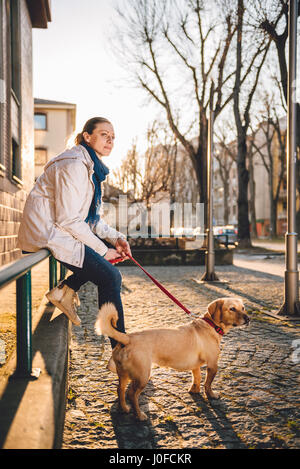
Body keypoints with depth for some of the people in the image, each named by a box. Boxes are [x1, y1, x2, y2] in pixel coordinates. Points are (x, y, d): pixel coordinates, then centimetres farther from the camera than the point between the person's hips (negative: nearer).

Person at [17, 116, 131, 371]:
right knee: (110, 276, -13)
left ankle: (65, 290, 6)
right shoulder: (73, 165, -18)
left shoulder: (91, 166, 13)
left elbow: (92, 218, 15)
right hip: (47, 234, -10)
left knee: (113, 247, 12)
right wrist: (102, 250, -16)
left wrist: (116, 238, 0)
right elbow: (69, 220, -23)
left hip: (60, 231, 10)